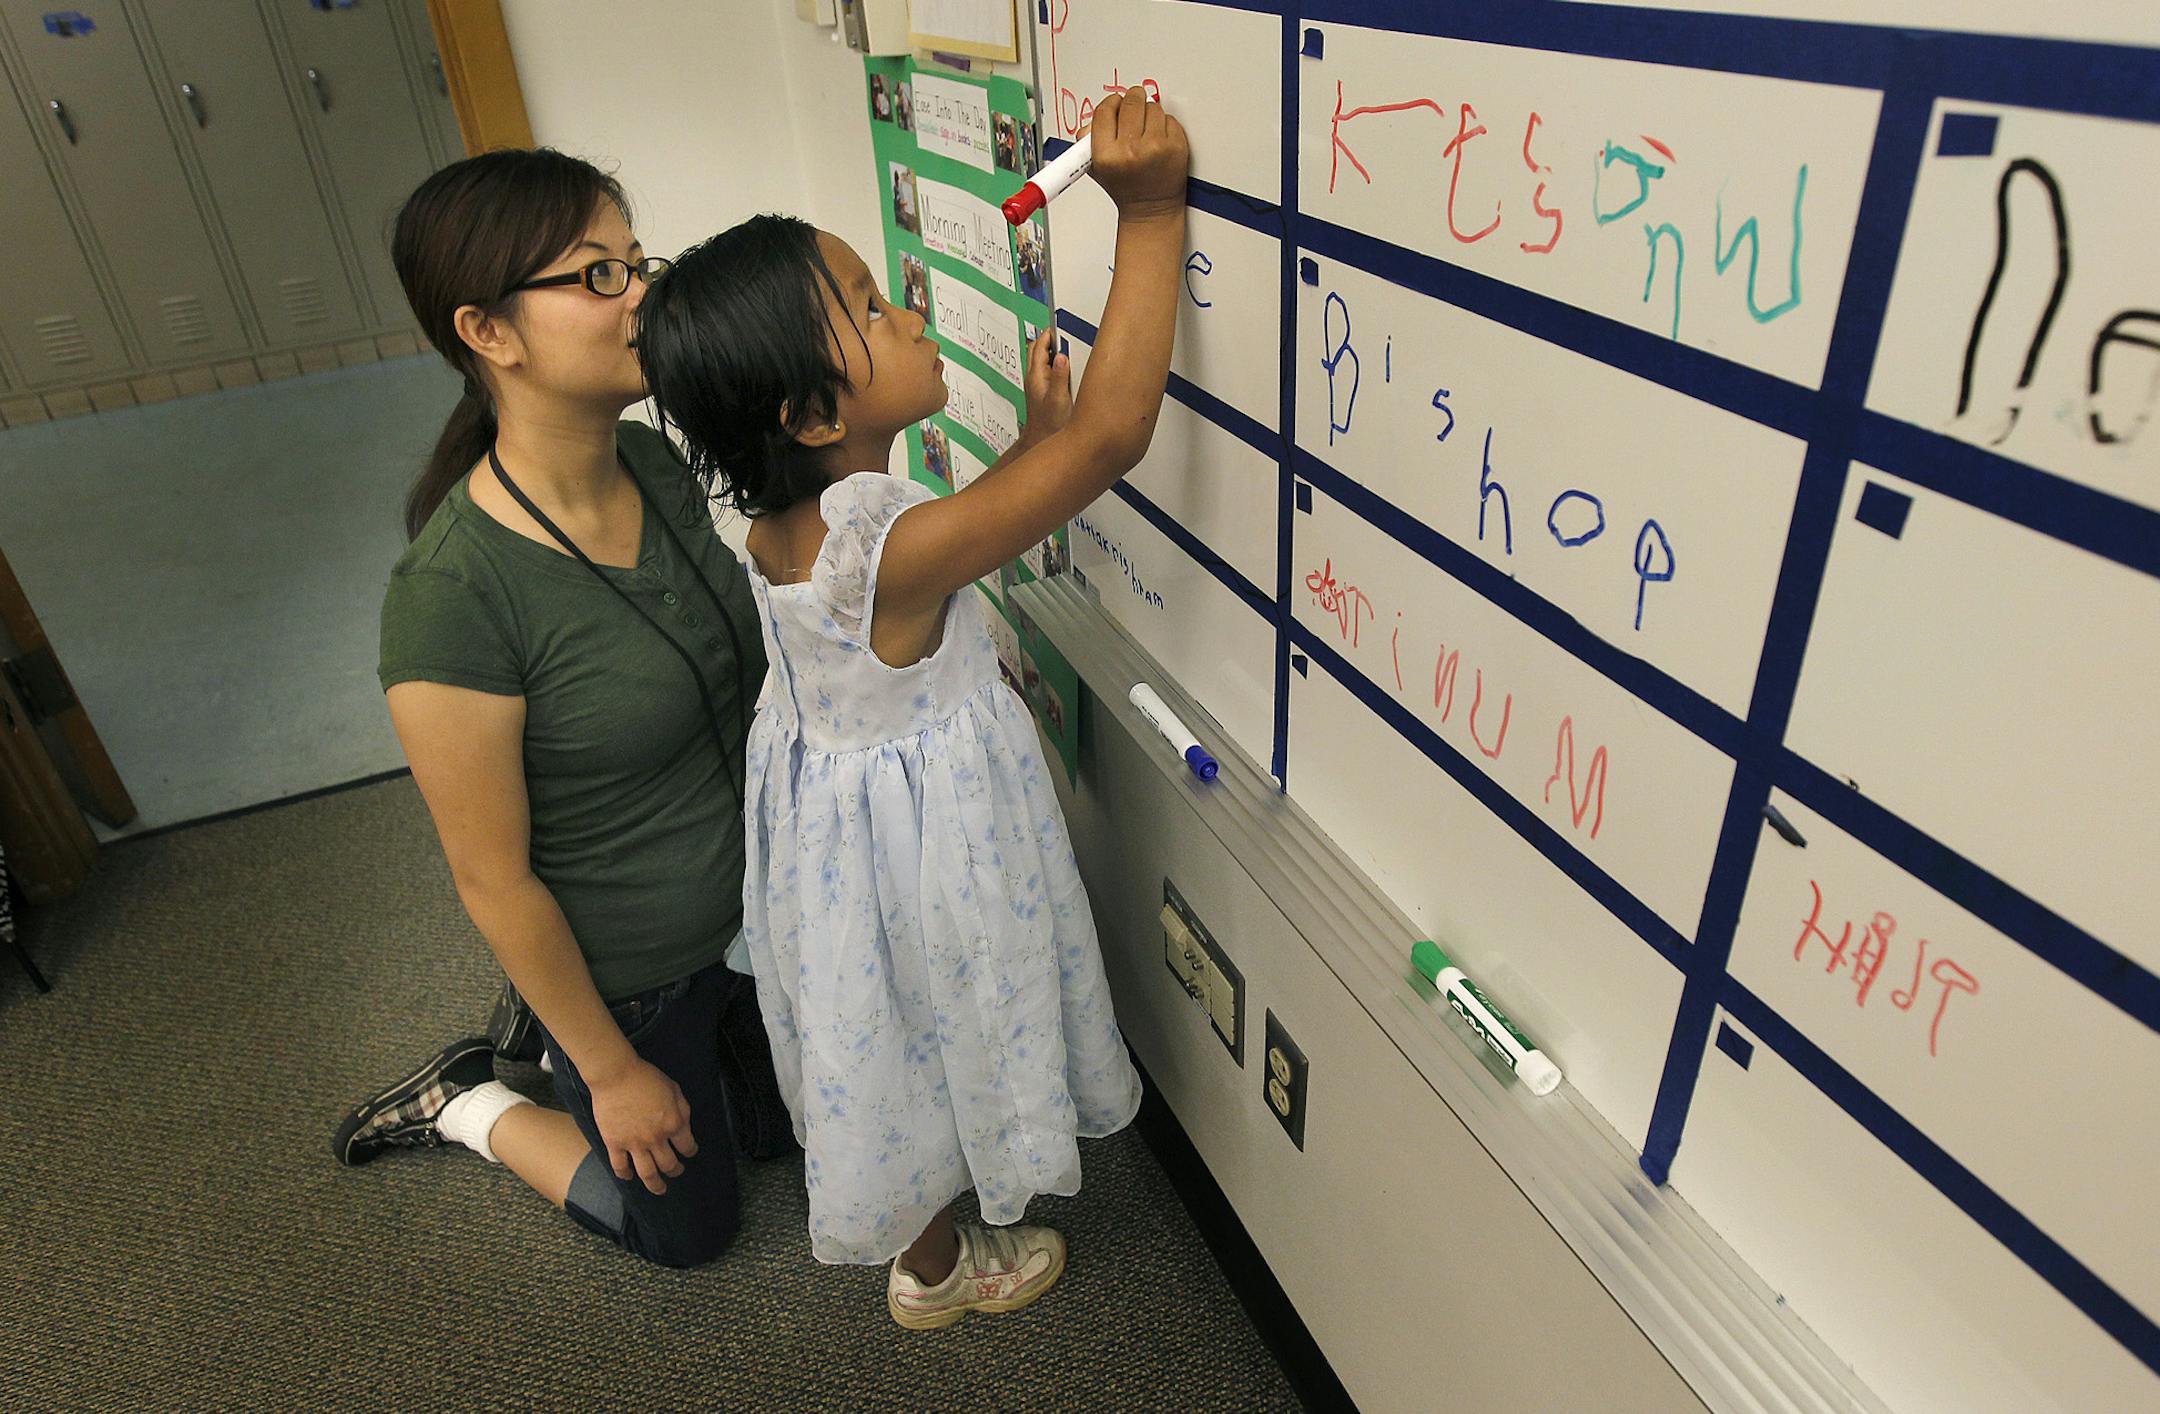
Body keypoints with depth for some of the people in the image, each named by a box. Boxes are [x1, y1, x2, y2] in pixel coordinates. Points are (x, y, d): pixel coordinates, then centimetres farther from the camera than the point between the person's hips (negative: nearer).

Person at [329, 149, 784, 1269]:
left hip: (755, 909, 7)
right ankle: (468, 1104, 36)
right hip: (629, 972, -6)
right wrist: (611, 1069, -11)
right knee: (687, 1226, 20)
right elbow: (494, 881, -22)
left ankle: (554, 1037, 40)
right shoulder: (450, 595, -33)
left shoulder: (655, 465, -11)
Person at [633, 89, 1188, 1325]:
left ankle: (921, 1232, 58)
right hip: (920, 839, -8)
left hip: (835, 798, 8)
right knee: (928, 1038, 19)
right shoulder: (894, 549, -36)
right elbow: (1116, 434, -39)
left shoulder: (779, 525, -9)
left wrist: (1038, 437, 1)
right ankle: (940, 1269, 48)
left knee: (896, 1044, 29)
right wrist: (1151, 216, -36)